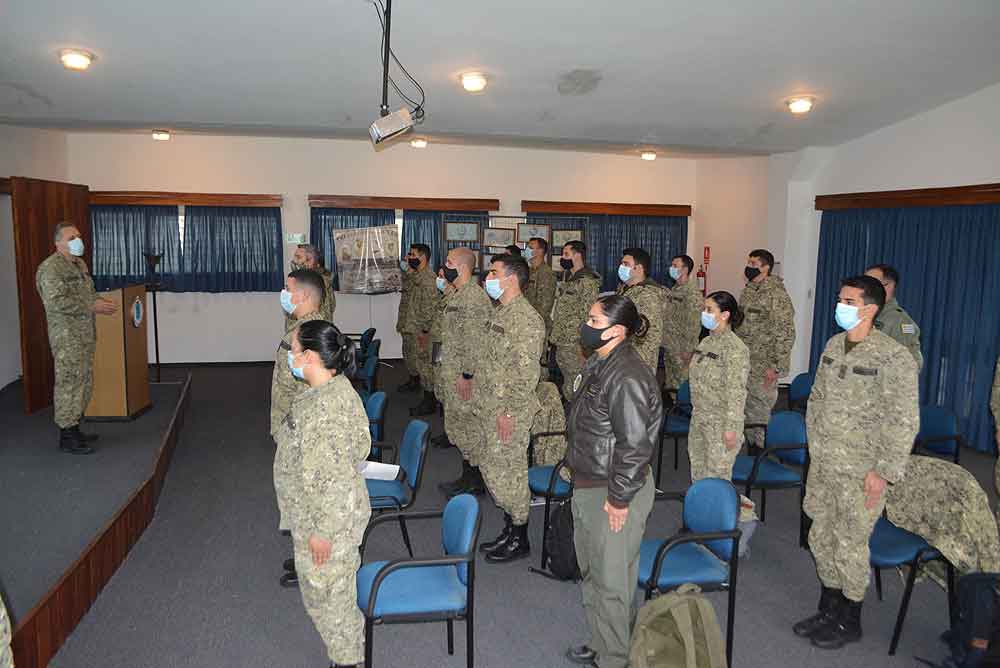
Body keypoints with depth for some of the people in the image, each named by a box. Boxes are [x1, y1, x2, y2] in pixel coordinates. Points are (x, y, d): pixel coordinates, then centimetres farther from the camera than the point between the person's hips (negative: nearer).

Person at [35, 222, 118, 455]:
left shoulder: (80, 264, 17)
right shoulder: (51, 267, -13)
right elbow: (56, 302, -23)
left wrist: (101, 301, 7)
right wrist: (92, 307, -21)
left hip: (85, 334, 9)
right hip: (67, 336, -9)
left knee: (84, 382, 13)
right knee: (69, 383, -6)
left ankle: (75, 429, 24)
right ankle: (67, 437, 0)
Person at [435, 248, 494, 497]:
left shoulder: (474, 298, -20)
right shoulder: (456, 295, 13)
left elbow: (475, 341, -23)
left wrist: (466, 374, -23)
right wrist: (441, 364, 21)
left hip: (463, 374, -10)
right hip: (450, 371, 10)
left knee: (466, 428, 0)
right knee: (458, 426, 17)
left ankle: (475, 483, 14)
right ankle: (468, 477, 29)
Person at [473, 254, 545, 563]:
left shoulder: (526, 319, -19)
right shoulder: (499, 312, 12)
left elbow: (527, 372, -23)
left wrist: (509, 411, -23)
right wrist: (475, 382, 20)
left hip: (508, 412, -10)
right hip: (488, 408, 10)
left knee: (508, 473, 1)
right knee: (491, 468, 17)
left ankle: (520, 541, 18)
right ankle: (509, 529, 32)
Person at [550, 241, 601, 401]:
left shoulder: (587, 281, -15)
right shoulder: (567, 277, 14)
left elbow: (589, 315, -19)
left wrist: (582, 344, -20)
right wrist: (554, 335, 18)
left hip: (575, 343, -9)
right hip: (561, 342, 9)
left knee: (575, 387, -3)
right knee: (567, 386, 16)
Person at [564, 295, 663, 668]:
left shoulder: (627, 378, -25)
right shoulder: (599, 364, 7)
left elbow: (635, 445, -25)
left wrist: (619, 499, -20)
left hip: (612, 491, -10)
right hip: (587, 484, 10)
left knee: (610, 580, 4)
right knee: (590, 571, 22)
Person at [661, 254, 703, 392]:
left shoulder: (692, 292, -16)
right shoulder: (674, 289, 11)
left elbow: (694, 324, -19)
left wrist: (688, 349, -19)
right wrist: (664, 340, 16)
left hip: (681, 348, -8)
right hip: (669, 345, 8)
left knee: (682, 381, 0)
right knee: (669, 381, 17)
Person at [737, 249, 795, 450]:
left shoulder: (776, 294, -16)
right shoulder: (748, 291, 11)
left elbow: (786, 333, -19)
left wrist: (776, 367, -21)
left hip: (764, 368, -8)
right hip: (743, 363, 8)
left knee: (761, 412, 1)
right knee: (748, 410, 16)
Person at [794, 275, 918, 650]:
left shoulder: (893, 358, -16)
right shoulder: (834, 344, 6)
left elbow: (903, 421, -16)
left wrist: (883, 471, -17)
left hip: (860, 471, -7)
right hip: (823, 464, 7)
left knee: (849, 547, 5)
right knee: (821, 539, 16)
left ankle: (849, 622, 25)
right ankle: (828, 611, 35)